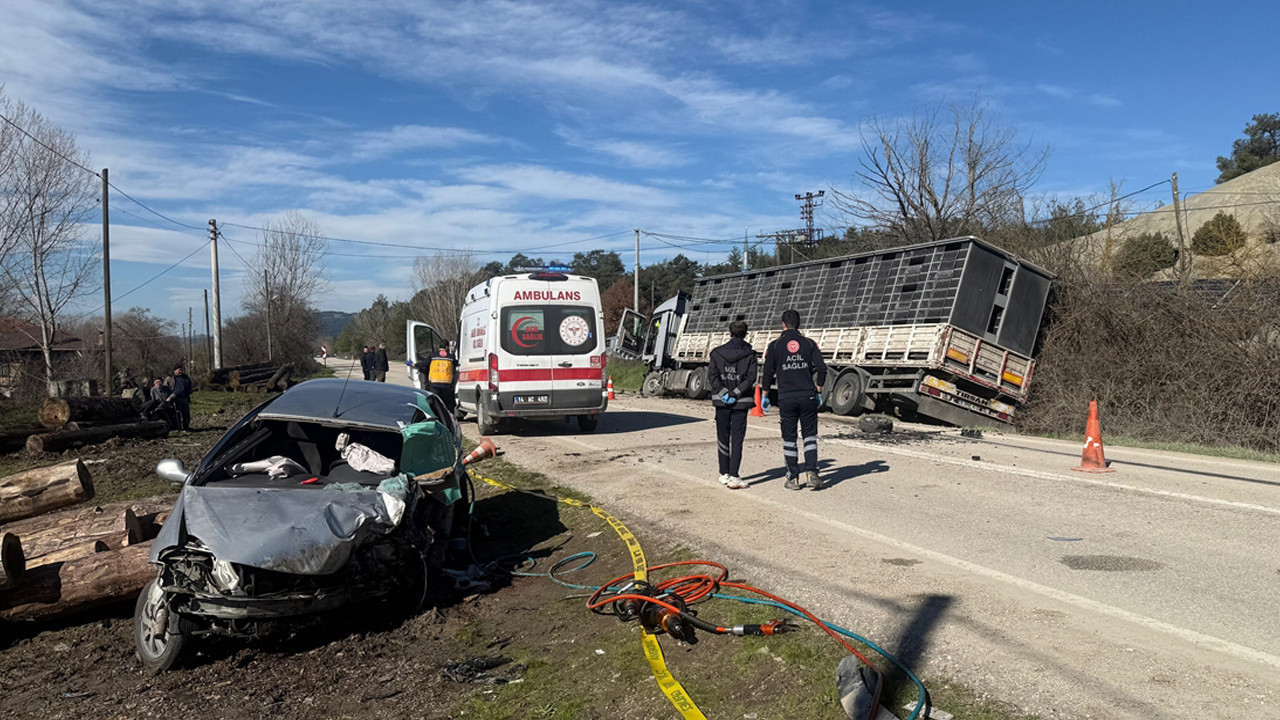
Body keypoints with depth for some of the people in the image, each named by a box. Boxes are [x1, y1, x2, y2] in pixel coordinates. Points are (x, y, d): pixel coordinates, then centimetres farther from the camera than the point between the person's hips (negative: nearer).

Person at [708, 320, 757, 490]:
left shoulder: (717, 353, 2)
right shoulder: (750, 354, -2)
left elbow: (712, 376, -6)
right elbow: (751, 378, -11)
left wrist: (724, 393, -9)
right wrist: (735, 393, -12)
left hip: (721, 401, 1)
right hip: (741, 402, -1)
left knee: (723, 437, 12)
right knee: (737, 438, 0)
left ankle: (724, 474, 18)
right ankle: (733, 476, -9)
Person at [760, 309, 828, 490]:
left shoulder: (775, 346, 0)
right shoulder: (809, 343, 4)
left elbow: (768, 373, 1)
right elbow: (821, 368, 0)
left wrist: (765, 395, 12)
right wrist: (818, 391, 12)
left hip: (786, 399, -1)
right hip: (808, 397, 1)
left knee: (789, 439, 7)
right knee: (810, 436, 10)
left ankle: (793, 478, 10)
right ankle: (811, 472, -4)